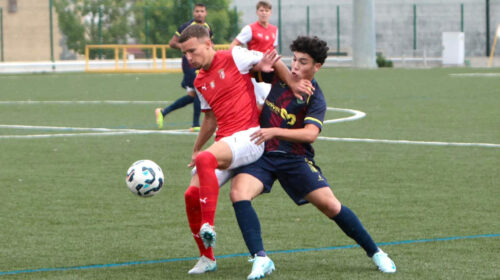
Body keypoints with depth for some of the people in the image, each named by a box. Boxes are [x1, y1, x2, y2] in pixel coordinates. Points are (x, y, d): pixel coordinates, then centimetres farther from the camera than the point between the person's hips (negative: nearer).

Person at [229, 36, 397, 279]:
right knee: (239, 193, -26)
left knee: (330, 205, -10)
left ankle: (375, 253, 10)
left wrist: (274, 131, -33)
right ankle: (260, 259, -26)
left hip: (295, 157, -3)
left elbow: (310, 133, -23)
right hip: (261, 154, 3)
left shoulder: (315, 98, -8)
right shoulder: (278, 75, 3)